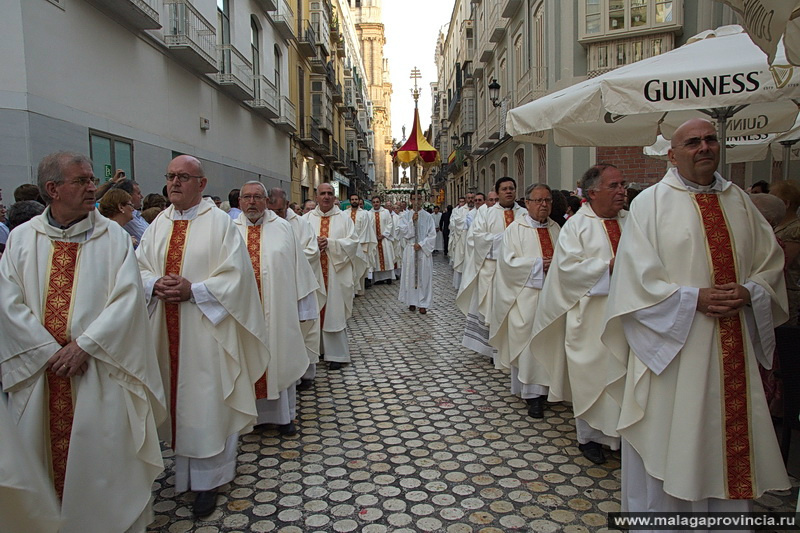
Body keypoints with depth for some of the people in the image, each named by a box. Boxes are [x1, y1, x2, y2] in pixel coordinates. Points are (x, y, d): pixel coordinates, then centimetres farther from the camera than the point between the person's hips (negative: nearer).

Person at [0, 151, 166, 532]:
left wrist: (84, 346, -15)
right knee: (45, 453, 13)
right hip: (39, 371, 2)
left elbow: (127, 298, -9)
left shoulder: (113, 236, -2)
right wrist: (51, 352, -10)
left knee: (100, 455, 5)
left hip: (98, 371, -2)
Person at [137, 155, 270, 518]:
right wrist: (155, 284, -11)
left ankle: (208, 480, 18)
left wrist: (192, 290, -20)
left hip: (205, 328, -5)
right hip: (167, 330, 5)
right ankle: (184, 469, 31)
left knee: (206, 402, 3)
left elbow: (236, 276, -12)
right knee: (177, 398, 14)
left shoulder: (219, 222, -7)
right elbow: (139, 268, 10)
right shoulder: (159, 224, 10)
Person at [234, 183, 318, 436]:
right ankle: (251, 412, 28)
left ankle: (283, 414, 24)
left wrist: (302, 305, 1)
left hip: (278, 310, -1)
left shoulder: (283, 228, 1)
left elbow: (298, 267, 2)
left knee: (280, 358, 9)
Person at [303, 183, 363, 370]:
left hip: (336, 272, -2)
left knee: (335, 311, 0)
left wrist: (330, 243, -15)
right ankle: (318, 348, 21)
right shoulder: (306, 219, 8)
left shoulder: (344, 218, 5)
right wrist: (312, 244, -18)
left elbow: (352, 242, -5)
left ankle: (337, 354, 7)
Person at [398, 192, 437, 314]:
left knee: (424, 276, -1)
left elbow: (432, 235, -1)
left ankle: (423, 303, 4)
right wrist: (412, 221, -16)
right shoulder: (406, 215, 5)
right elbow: (403, 232, -5)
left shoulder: (428, 216, 3)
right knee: (410, 275, 4)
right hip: (410, 249, 1)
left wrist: (421, 244, -11)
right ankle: (412, 302, 14)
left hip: (424, 249, 0)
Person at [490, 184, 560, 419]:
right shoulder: (516, 229, -2)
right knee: (529, 341, -7)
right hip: (526, 296, -5)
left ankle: (541, 387, 17)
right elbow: (509, 261, -10)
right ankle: (533, 393, -1)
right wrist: (539, 264, -16)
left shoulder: (555, 228, 13)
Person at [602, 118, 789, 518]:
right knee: (669, 443, 5)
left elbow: (771, 263, 13)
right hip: (673, 344, -5)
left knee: (729, 441, 14)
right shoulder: (650, 203, -4)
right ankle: (662, 511, 25)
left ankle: (726, 516, 33)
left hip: (734, 348, 5)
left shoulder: (739, 201, 11)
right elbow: (636, 277, -11)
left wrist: (748, 292, -7)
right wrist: (694, 298, -18)